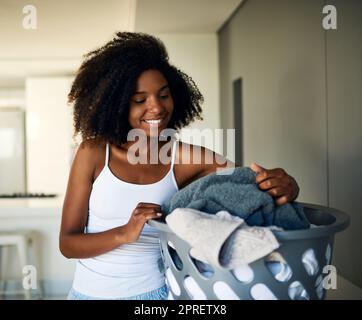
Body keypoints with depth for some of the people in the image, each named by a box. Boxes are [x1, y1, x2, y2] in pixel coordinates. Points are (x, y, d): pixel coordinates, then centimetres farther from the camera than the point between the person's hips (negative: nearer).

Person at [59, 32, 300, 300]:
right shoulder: (93, 153, -10)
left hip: (153, 291, 1)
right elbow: (67, 243, -10)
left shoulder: (188, 158, -9)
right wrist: (124, 234, -28)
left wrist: (286, 186, -36)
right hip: (89, 290, 0)